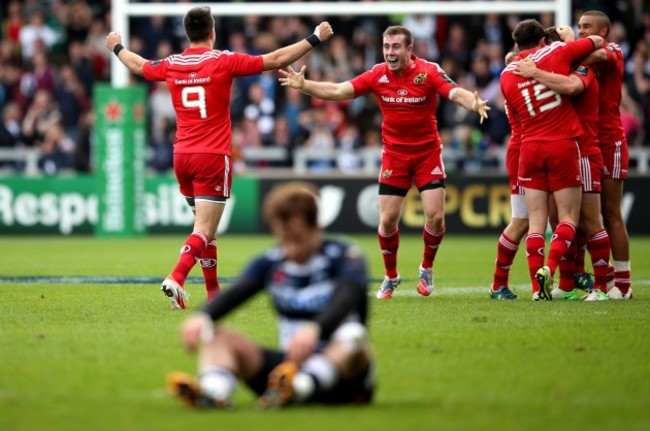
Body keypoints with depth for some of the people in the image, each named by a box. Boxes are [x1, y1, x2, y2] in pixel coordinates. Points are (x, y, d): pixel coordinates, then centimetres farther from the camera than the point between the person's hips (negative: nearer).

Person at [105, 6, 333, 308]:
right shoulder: (224, 61, -8)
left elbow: (138, 65, 26)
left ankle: (214, 292, 22)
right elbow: (276, 59, -8)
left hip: (182, 156, 6)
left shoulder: (171, 65, 5)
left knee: (205, 226, 18)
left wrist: (117, 47, 47)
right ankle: (176, 279, -28)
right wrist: (315, 39, 1)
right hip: (213, 157, -5)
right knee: (205, 230, -8)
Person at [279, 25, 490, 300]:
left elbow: (455, 93, -25)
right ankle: (391, 277, 20)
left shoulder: (429, 71, -13)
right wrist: (303, 85, -24)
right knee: (387, 220, -3)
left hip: (428, 152, -1)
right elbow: (338, 91, -10)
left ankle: (427, 268, 18)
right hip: (394, 155, 2)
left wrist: (473, 103, -48)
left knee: (435, 217, -10)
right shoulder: (377, 75, -8)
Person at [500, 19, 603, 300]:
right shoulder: (557, 52, -1)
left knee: (536, 220, 4)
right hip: (563, 145, -3)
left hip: (530, 148, 3)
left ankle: (538, 287, -4)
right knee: (568, 217, 2)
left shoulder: (507, 74, 7)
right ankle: (548, 268, -21)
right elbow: (597, 42, 11)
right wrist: (567, 38, 30)